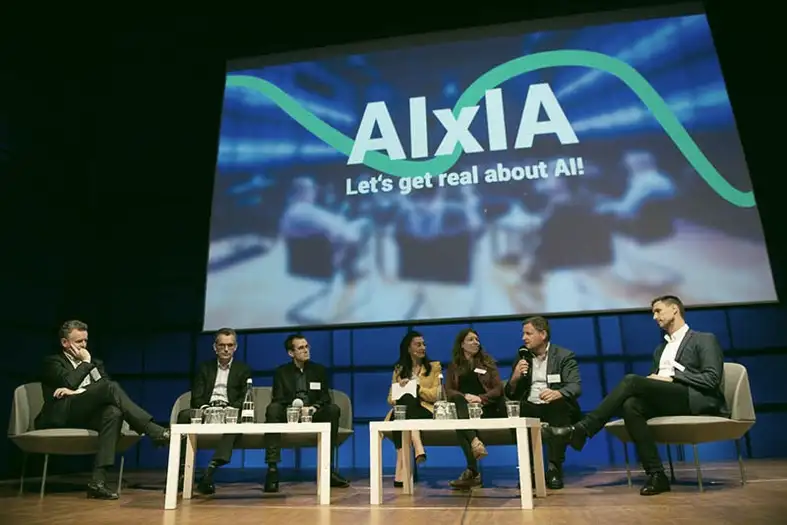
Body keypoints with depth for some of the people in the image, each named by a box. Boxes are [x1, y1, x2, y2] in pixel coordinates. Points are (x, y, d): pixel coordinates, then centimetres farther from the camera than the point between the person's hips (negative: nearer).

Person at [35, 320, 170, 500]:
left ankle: (98, 481, -37)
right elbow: (69, 382, -10)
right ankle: (156, 432, -38)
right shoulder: (53, 362, 13)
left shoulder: (95, 363, 27)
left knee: (113, 412, -33)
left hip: (86, 414, 5)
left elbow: (106, 383, 6)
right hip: (63, 414, -5)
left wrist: (76, 392, -7)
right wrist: (86, 362, 4)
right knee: (110, 387, -29)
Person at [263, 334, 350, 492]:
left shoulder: (319, 370, 12)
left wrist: (315, 407, -17)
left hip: (313, 415, 1)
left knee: (333, 409, -28)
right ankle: (272, 468, -34)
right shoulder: (281, 372, 8)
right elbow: (278, 399, -2)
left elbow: (325, 397, 5)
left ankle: (328, 468, -24)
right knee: (273, 408, -32)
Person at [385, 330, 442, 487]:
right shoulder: (399, 369, 21)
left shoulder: (434, 366, 15)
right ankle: (418, 448, -48)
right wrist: (394, 399, -8)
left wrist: (416, 387, -10)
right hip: (402, 410, 2)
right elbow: (391, 396, 17)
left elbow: (436, 395, 3)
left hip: (424, 410, -2)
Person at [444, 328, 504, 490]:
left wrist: (480, 398, -14)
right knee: (459, 400, -38)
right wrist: (465, 396, -16)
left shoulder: (488, 362, 17)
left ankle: (471, 471, -41)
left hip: (486, 407, -1)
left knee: (460, 423, -35)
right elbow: (448, 391, 6)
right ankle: (475, 441, -55)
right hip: (462, 408, 1)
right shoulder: (454, 366, 20)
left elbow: (498, 389, 6)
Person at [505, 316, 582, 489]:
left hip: (556, 409, -2)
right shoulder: (521, 358, 13)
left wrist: (558, 393, -36)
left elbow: (576, 387, -13)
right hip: (530, 409, 3)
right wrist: (515, 378, -12)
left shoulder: (565, 356, 2)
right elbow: (510, 395, 10)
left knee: (560, 405, -35)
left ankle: (554, 468, -24)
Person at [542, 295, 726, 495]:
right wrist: (653, 379, -1)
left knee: (632, 381, -29)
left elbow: (712, 379, -5)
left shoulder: (705, 340, 10)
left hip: (696, 399, -6)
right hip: (666, 401, 6)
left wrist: (672, 378, -13)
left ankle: (581, 430, -31)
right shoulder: (661, 349, 29)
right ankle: (656, 475, -28)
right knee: (631, 405, -30)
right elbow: (653, 383, 23)